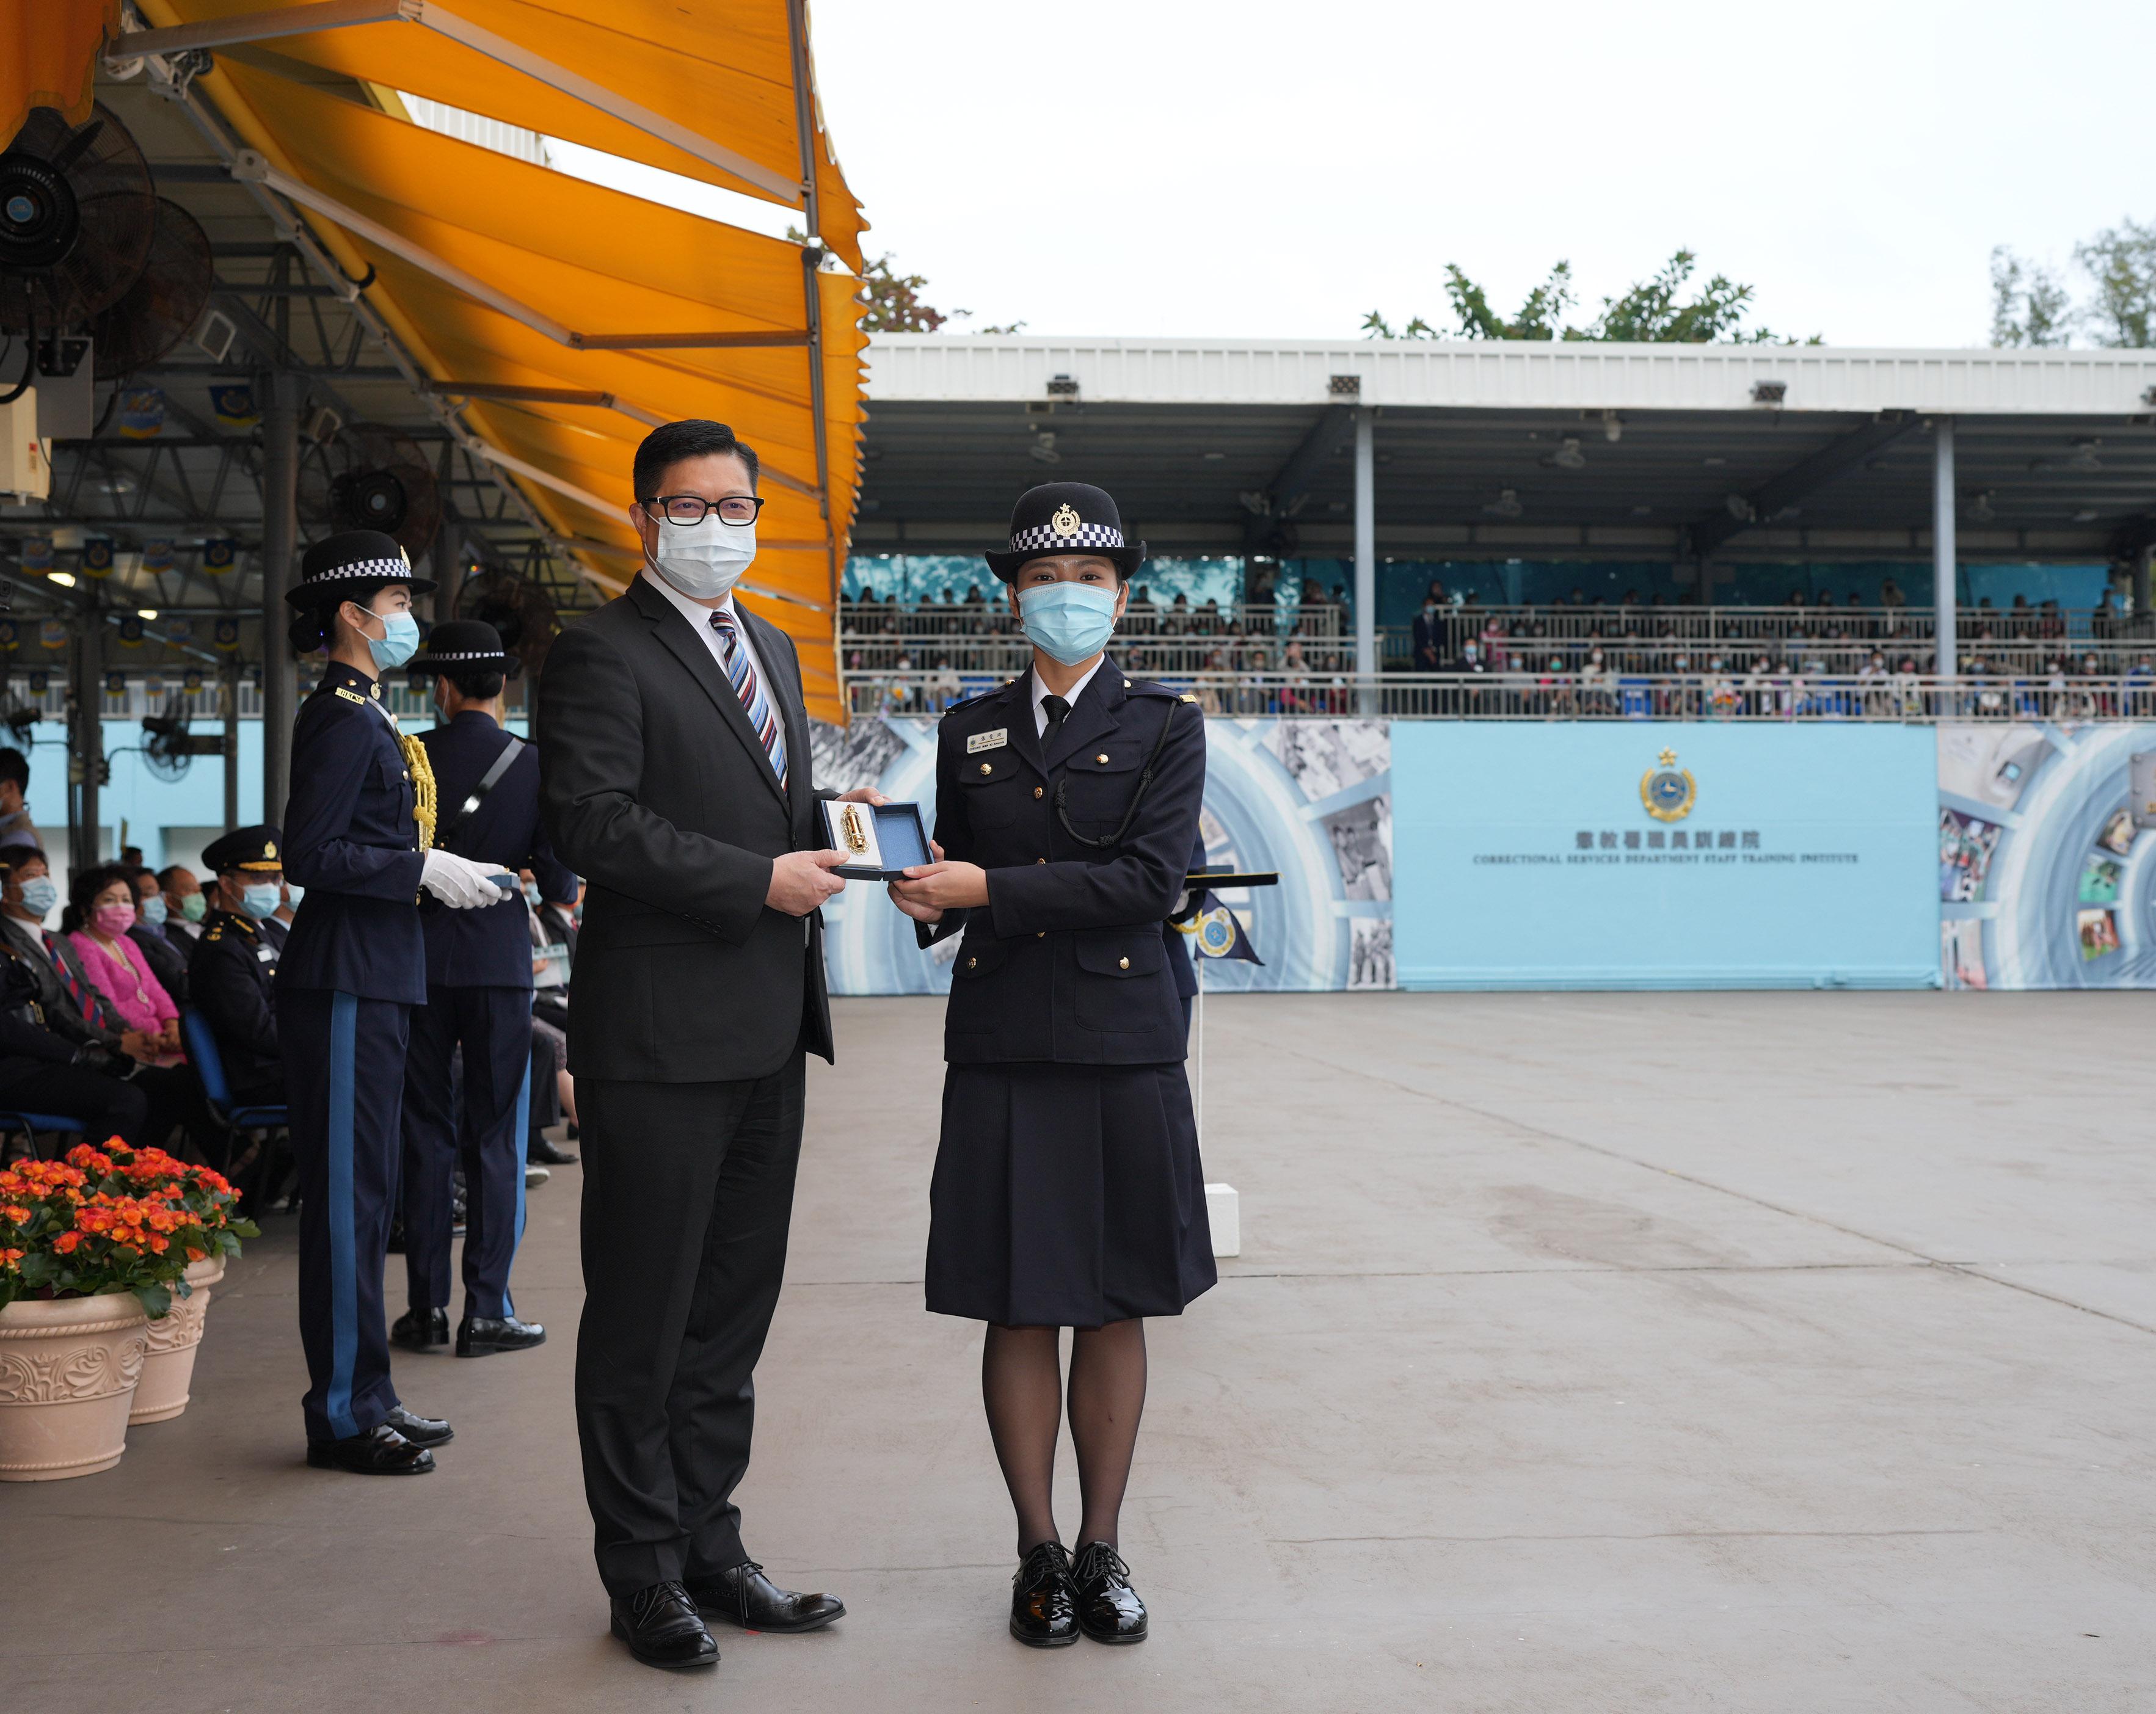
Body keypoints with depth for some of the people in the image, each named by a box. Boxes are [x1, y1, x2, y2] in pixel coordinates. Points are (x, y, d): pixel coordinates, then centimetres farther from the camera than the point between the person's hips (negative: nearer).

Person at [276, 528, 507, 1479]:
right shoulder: (342, 717, -12)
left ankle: (366, 1396, 22)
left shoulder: (363, 716, 18)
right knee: (345, 1194, -5)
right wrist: (422, 872, -17)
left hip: (371, 981, 11)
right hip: (343, 982, -11)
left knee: (365, 1192, 14)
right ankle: (342, 1414, 2)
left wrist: (443, 874, 15)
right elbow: (308, 853, -20)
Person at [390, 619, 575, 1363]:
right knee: (495, 1135, 4)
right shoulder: (533, 765, -4)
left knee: (424, 1133, 8)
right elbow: (559, 879, -3)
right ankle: (486, 1309, 4)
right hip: (499, 958, -1)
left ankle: (426, 1305, 11)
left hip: (419, 958, 1)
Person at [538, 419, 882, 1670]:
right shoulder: (602, 652, -7)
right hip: (659, 1039, -8)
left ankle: (707, 1546, 28)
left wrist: (829, 816, 4)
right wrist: (763, 879, -20)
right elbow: (595, 823, -18)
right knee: (643, 1318, 3)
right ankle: (643, 1575, 16)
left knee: (734, 1306, 15)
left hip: (767, 1036, 8)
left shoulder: (773, 650, 19)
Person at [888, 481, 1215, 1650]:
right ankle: (1039, 1553, 16)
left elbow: (1153, 877, -12)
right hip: (1001, 1049, 2)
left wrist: (990, 888, -16)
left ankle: (1102, 1551, 18)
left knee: (1114, 1308, 6)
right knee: (1017, 1307, 4)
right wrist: (923, 887, -7)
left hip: (1124, 1047, -1)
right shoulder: (968, 732, 12)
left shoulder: (1164, 728, 3)